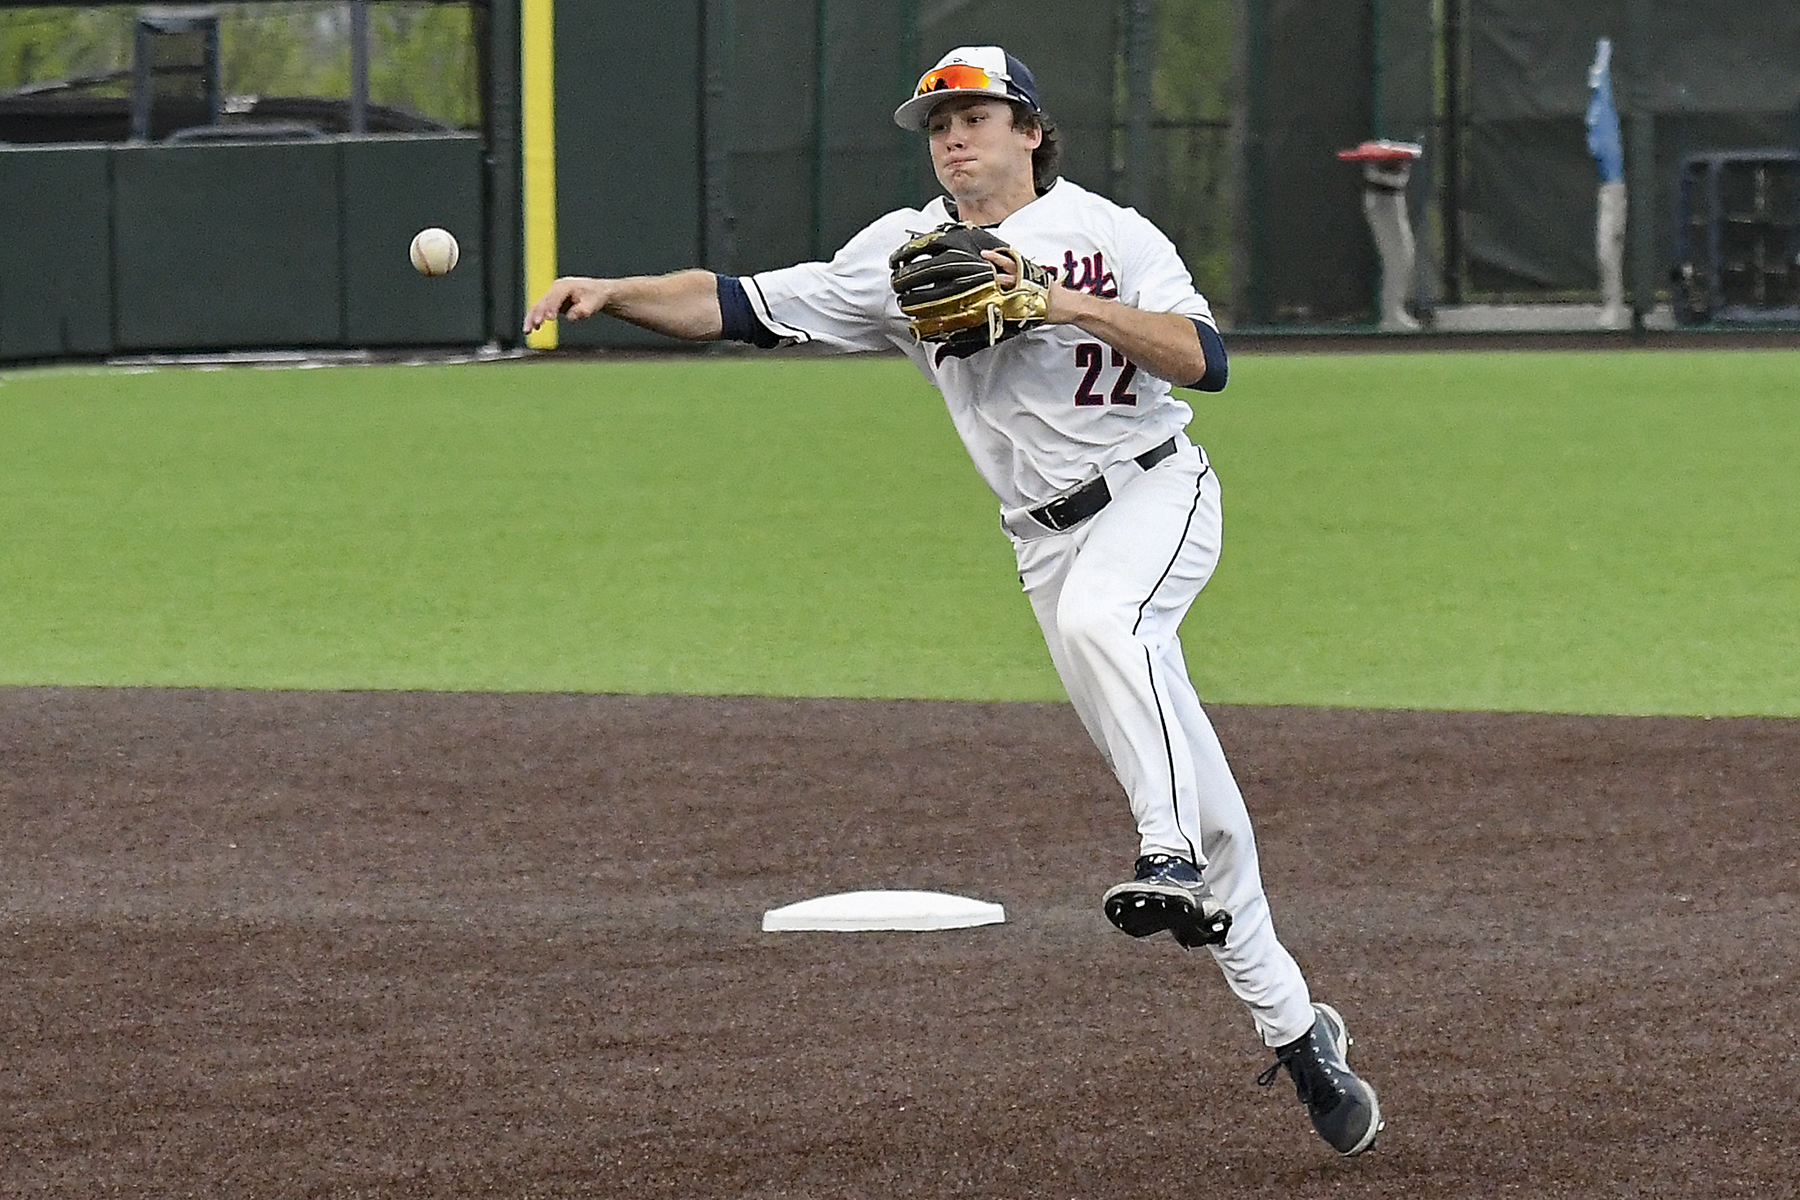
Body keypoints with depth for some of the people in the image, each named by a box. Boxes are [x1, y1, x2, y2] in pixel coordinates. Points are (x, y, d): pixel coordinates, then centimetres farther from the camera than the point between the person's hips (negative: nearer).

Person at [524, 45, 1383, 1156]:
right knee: (1174, 771, 4)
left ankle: (1175, 859, -39)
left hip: (1155, 490, -4)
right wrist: (612, 292, -13)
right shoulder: (904, 251, 5)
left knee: (1101, 618, -39)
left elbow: (1207, 359, -15)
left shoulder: (1107, 232, -4)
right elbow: (744, 305, 0)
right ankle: (1295, 1030, 11)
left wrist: (1073, 307, -23)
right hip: (1047, 539, 4)